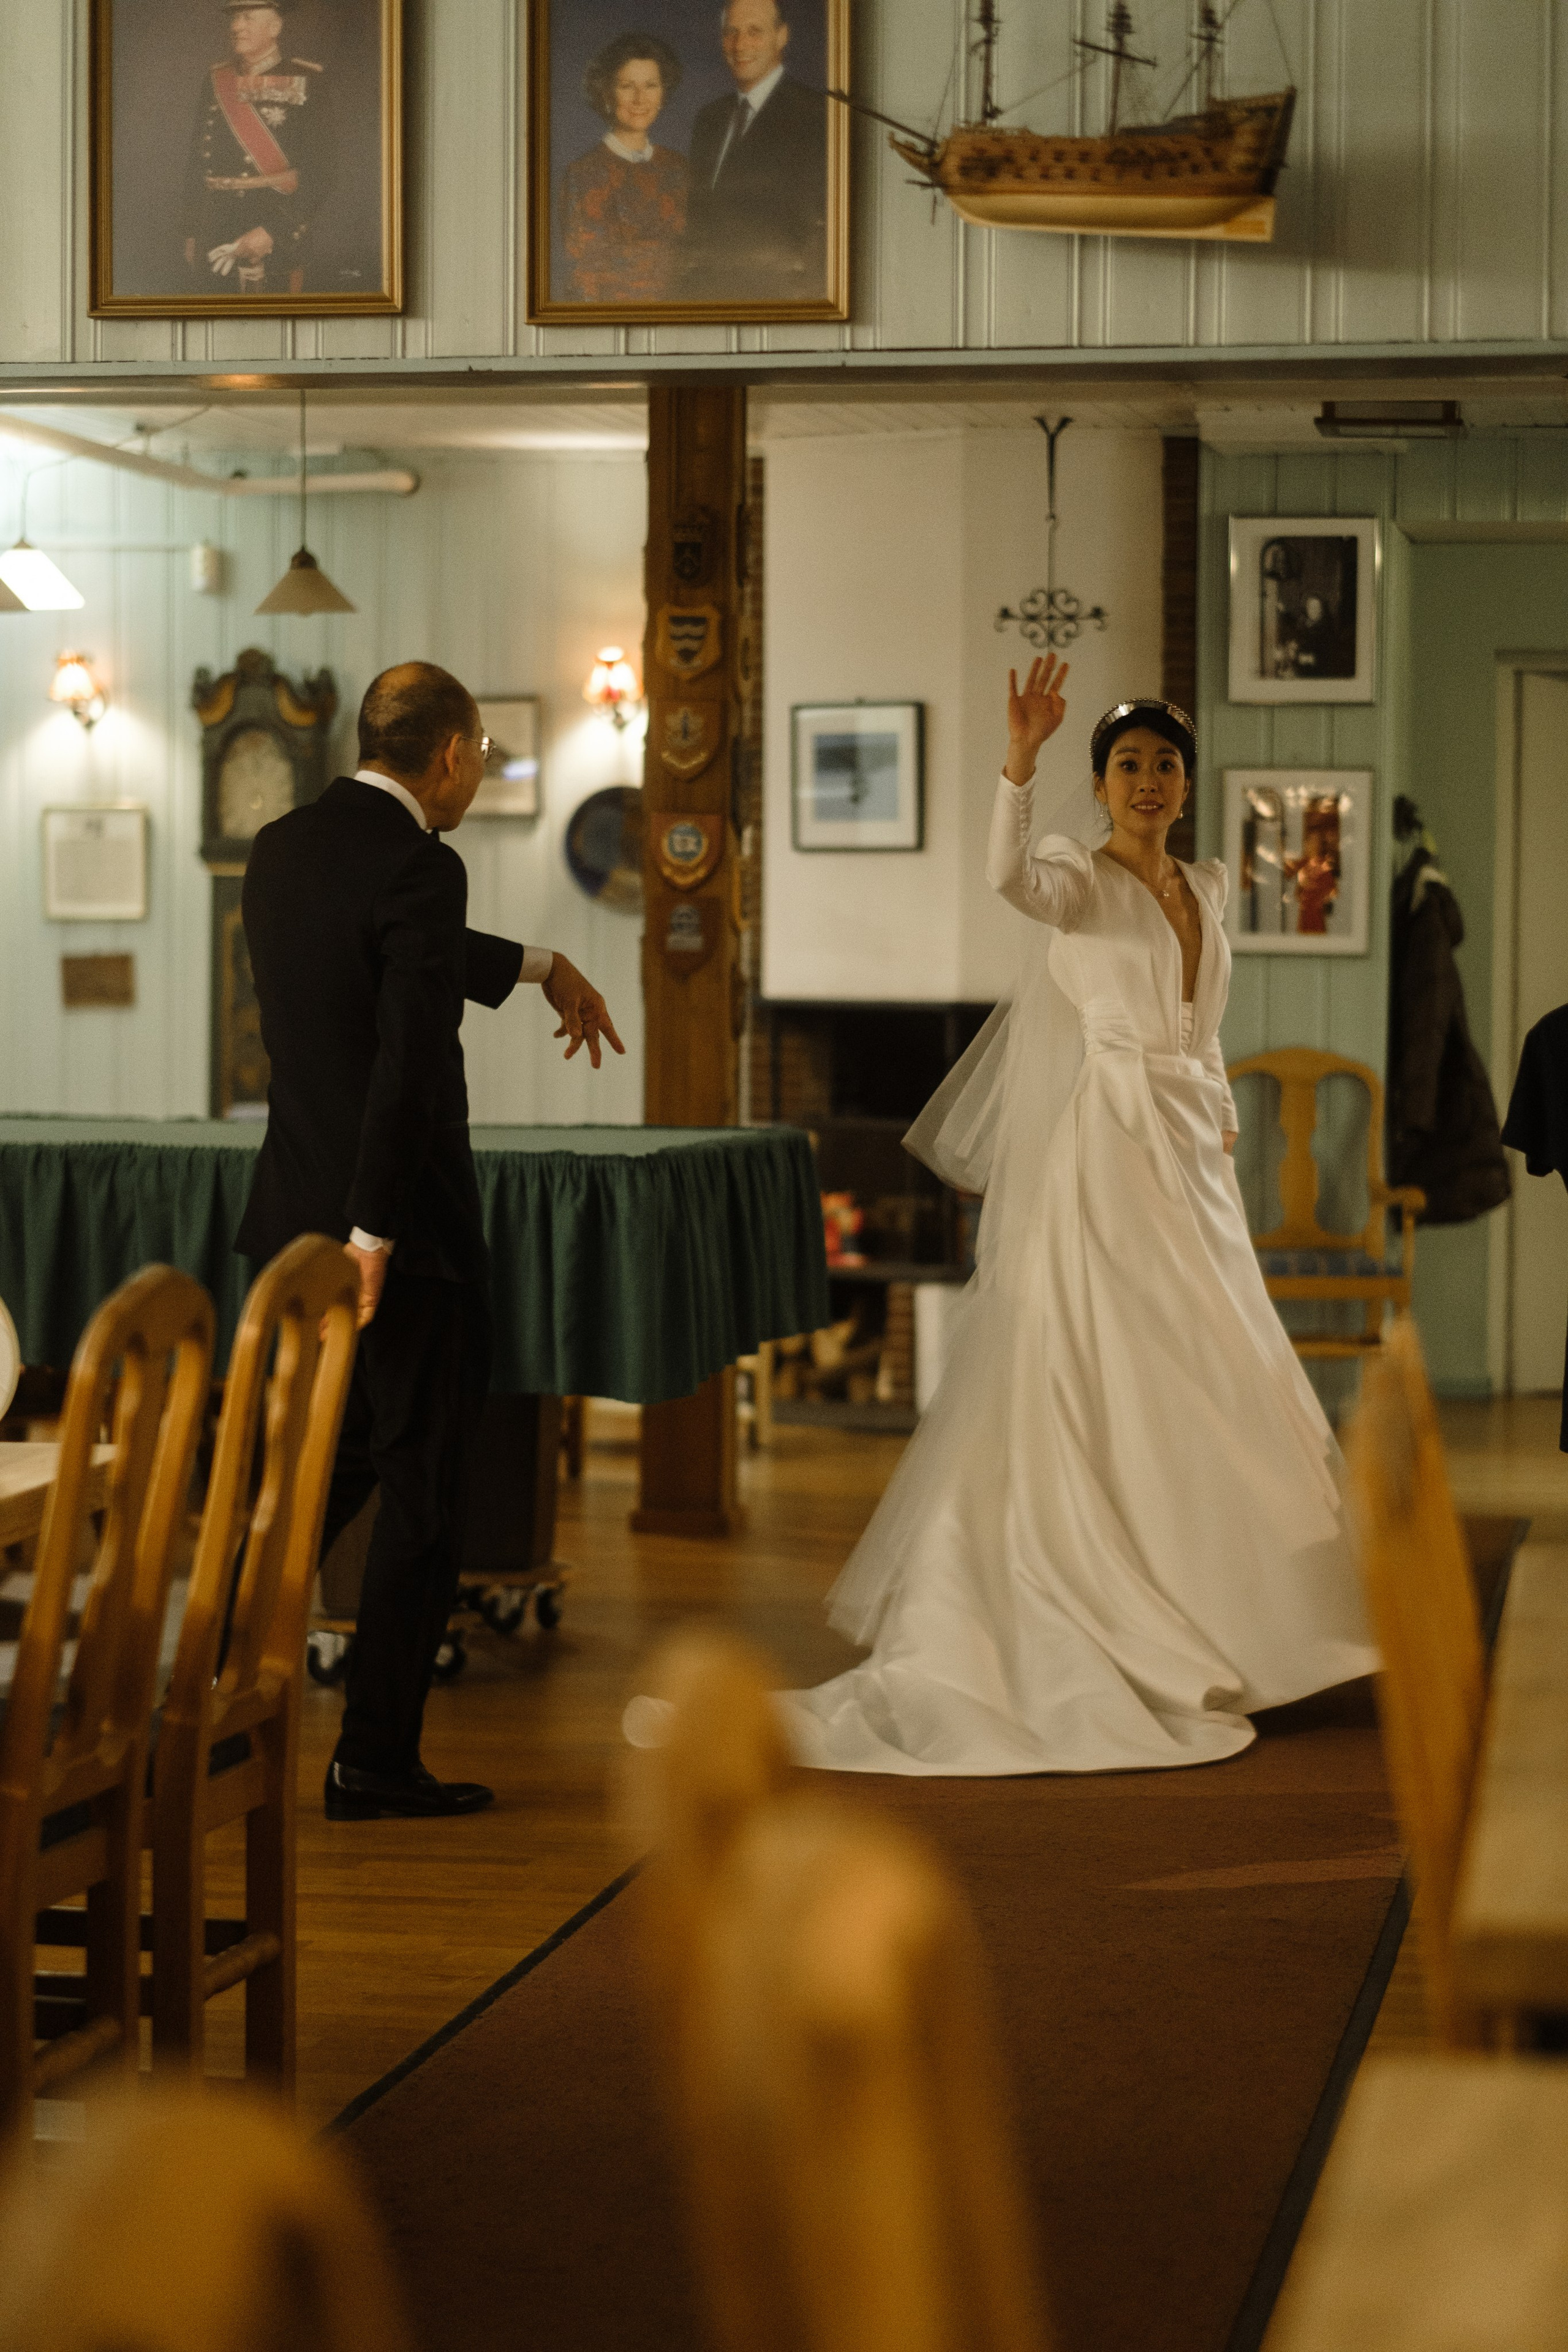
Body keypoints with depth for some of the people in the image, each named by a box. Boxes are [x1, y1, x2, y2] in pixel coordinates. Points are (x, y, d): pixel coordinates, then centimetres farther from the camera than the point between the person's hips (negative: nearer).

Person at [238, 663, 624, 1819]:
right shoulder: (419, 867, -17)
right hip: (403, 1217, -8)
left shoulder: (283, 847, 10)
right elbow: (409, 1061, -24)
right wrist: (375, 1236, -20)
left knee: (335, 1453, 23)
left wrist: (538, 966, 38)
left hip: (298, 1208, 8)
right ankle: (376, 1758, 7)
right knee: (425, 1485, 3)